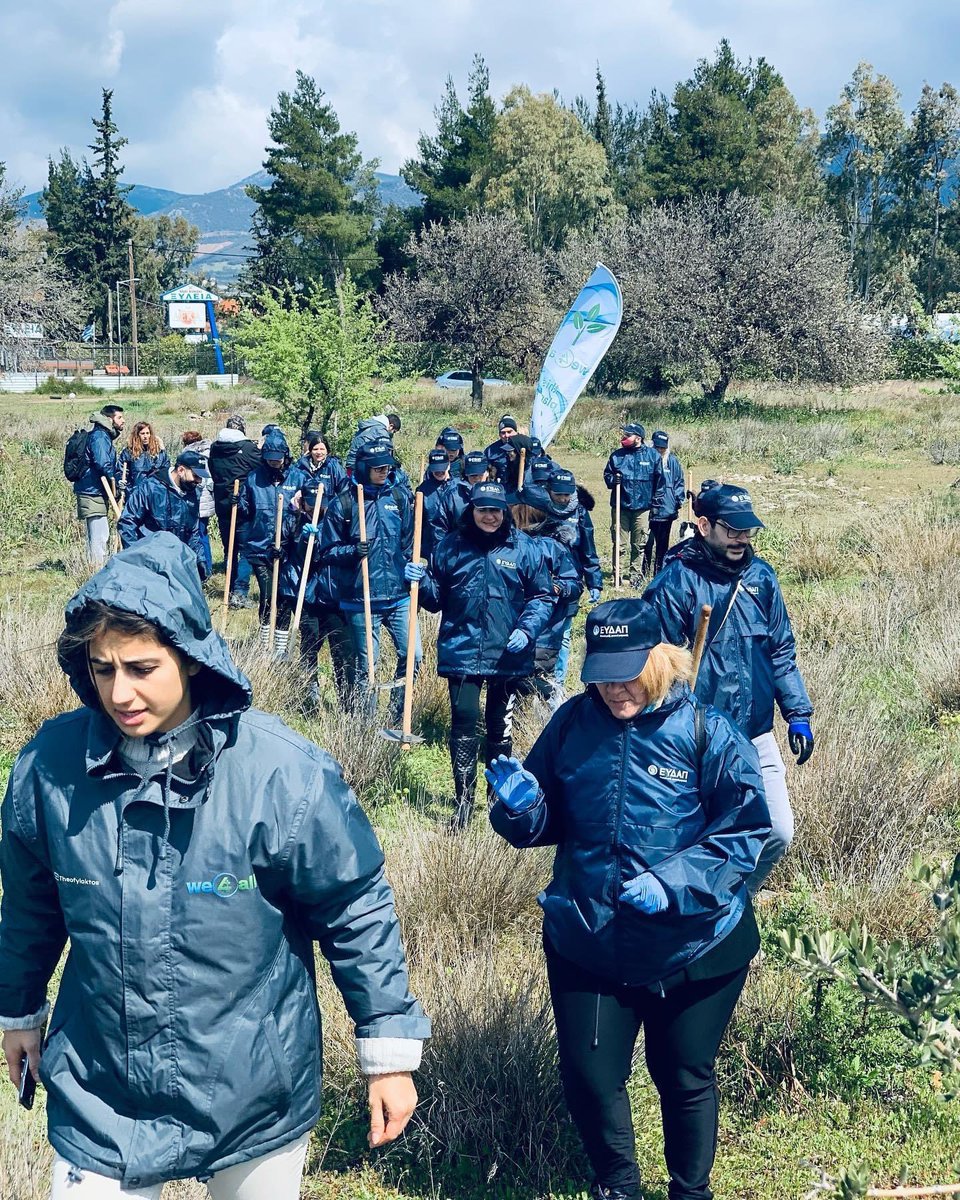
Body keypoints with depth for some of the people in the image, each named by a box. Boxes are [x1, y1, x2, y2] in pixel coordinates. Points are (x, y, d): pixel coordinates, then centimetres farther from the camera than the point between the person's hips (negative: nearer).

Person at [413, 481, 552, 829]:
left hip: (508, 654, 0)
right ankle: (464, 799, 2)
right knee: (463, 723, -7)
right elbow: (436, 600, 11)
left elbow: (542, 597, 3)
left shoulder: (524, 548, 0)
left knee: (501, 727, 12)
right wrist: (422, 581, -10)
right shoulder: (451, 546, 4)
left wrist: (527, 630, -13)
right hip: (462, 652, 0)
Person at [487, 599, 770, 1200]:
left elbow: (746, 832, -14)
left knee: (686, 1078, 16)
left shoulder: (708, 733, -14)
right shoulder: (572, 723, -5)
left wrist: (671, 885, -27)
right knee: (588, 1076, 9)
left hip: (692, 947, -2)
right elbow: (547, 822, 5)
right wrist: (520, 806, -19)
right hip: (586, 944, 2)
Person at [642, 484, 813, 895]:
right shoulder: (674, 583, -13)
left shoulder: (760, 576, 4)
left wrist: (797, 715, 9)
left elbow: (781, 652, 13)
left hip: (757, 737, 5)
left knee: (777, 834, 6)